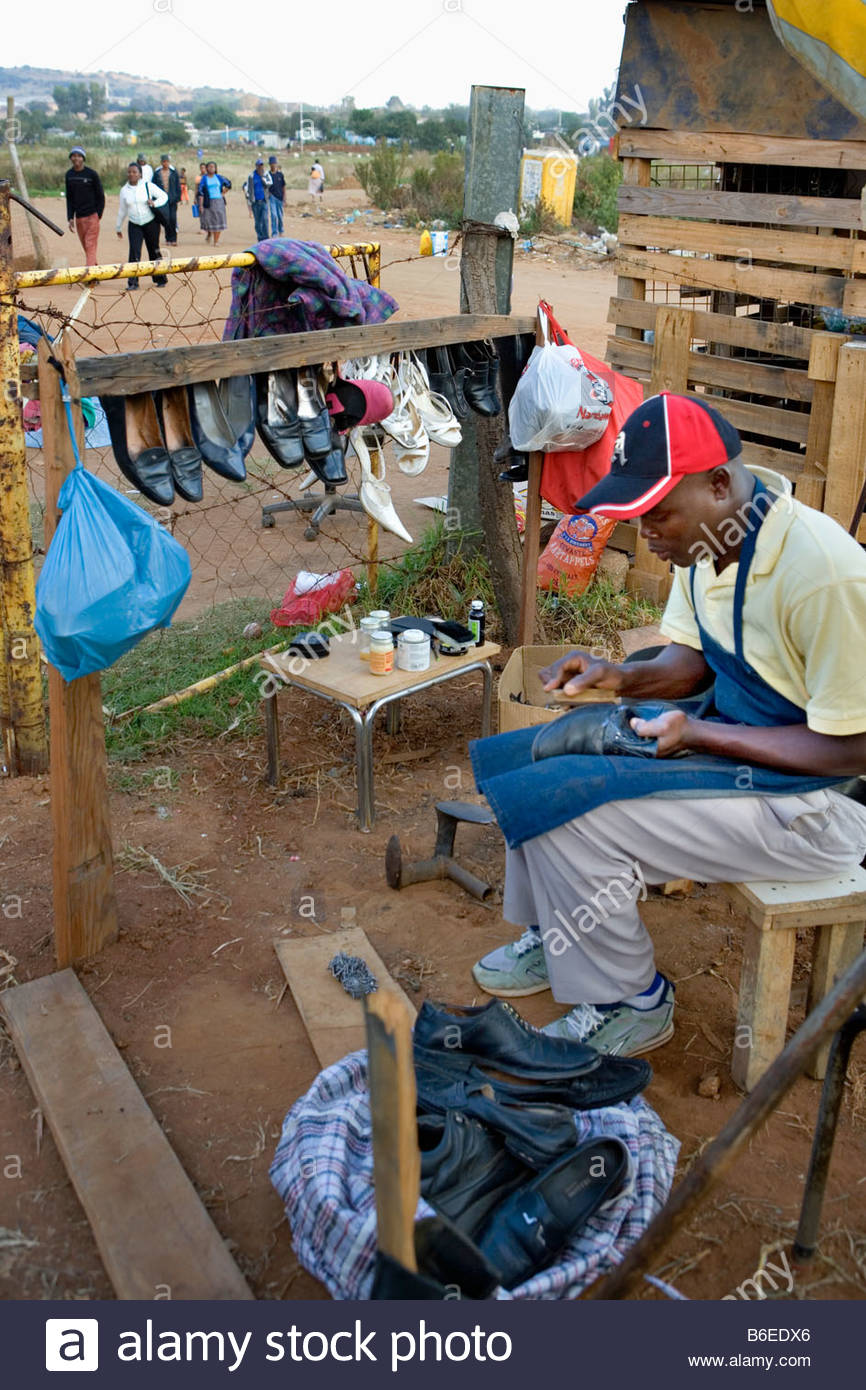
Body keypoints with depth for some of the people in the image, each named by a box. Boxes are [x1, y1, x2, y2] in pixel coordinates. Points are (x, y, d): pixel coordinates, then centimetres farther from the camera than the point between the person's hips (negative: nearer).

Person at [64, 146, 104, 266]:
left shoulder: (92, 174, -5)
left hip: (92, 216, -5)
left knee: (90, 247, -11)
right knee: (86, 248, 8)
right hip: (78, 217, 5)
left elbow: (100, 196, -1)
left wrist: (98, 215, -7)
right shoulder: (69, 175, 8)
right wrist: (70, 218, 6)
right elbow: (69, 198, 13)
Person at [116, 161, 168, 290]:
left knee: (154, 252, 7)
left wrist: (154, 203, -16)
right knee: (134, 252, -13)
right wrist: (118, 227, 19)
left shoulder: (148, 186, -4)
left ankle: (160, 279, 23)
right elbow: (122, 210, 13)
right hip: (134, 225, 1)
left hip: (151, 223, -1)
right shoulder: (124, 190, 3)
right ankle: (133, 282, -13)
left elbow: (164, 196, 3)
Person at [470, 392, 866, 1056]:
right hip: (723, 731, 9)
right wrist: (622, 679, -8)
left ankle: (630, 1003, 2)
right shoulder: (709, 540, -2)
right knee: (536, 753, 5)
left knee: (566, 815, -21)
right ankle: (553, 938, 23)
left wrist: (698, 734, -24)